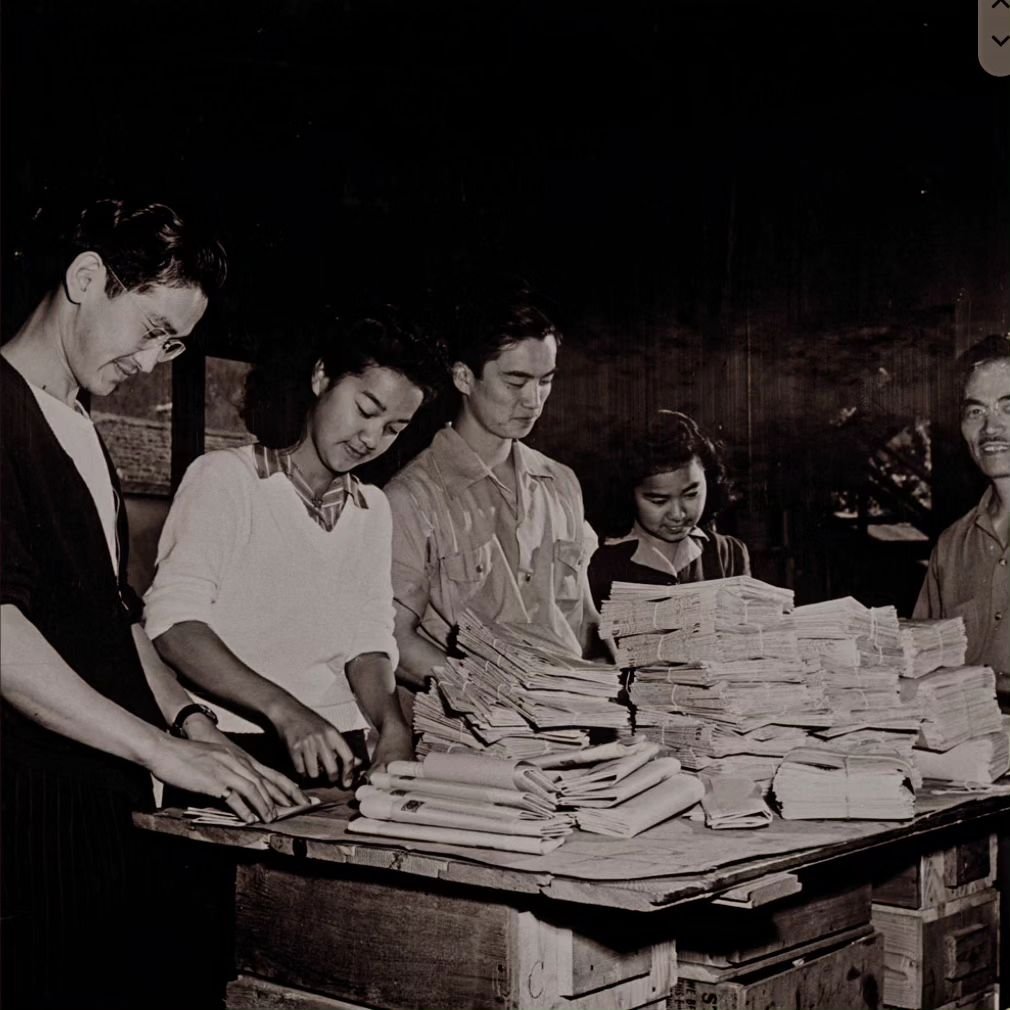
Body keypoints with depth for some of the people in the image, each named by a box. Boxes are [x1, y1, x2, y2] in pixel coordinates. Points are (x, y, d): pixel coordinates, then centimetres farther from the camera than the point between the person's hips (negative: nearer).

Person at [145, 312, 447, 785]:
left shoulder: (372, 510, 17)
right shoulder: (225, 477, -3)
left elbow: (368, 640, 9)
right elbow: (174, 622, -13)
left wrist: (393, 729, -10)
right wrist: (283, 709, -24)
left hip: (338, 753, 5)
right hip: (232, 749, -4)